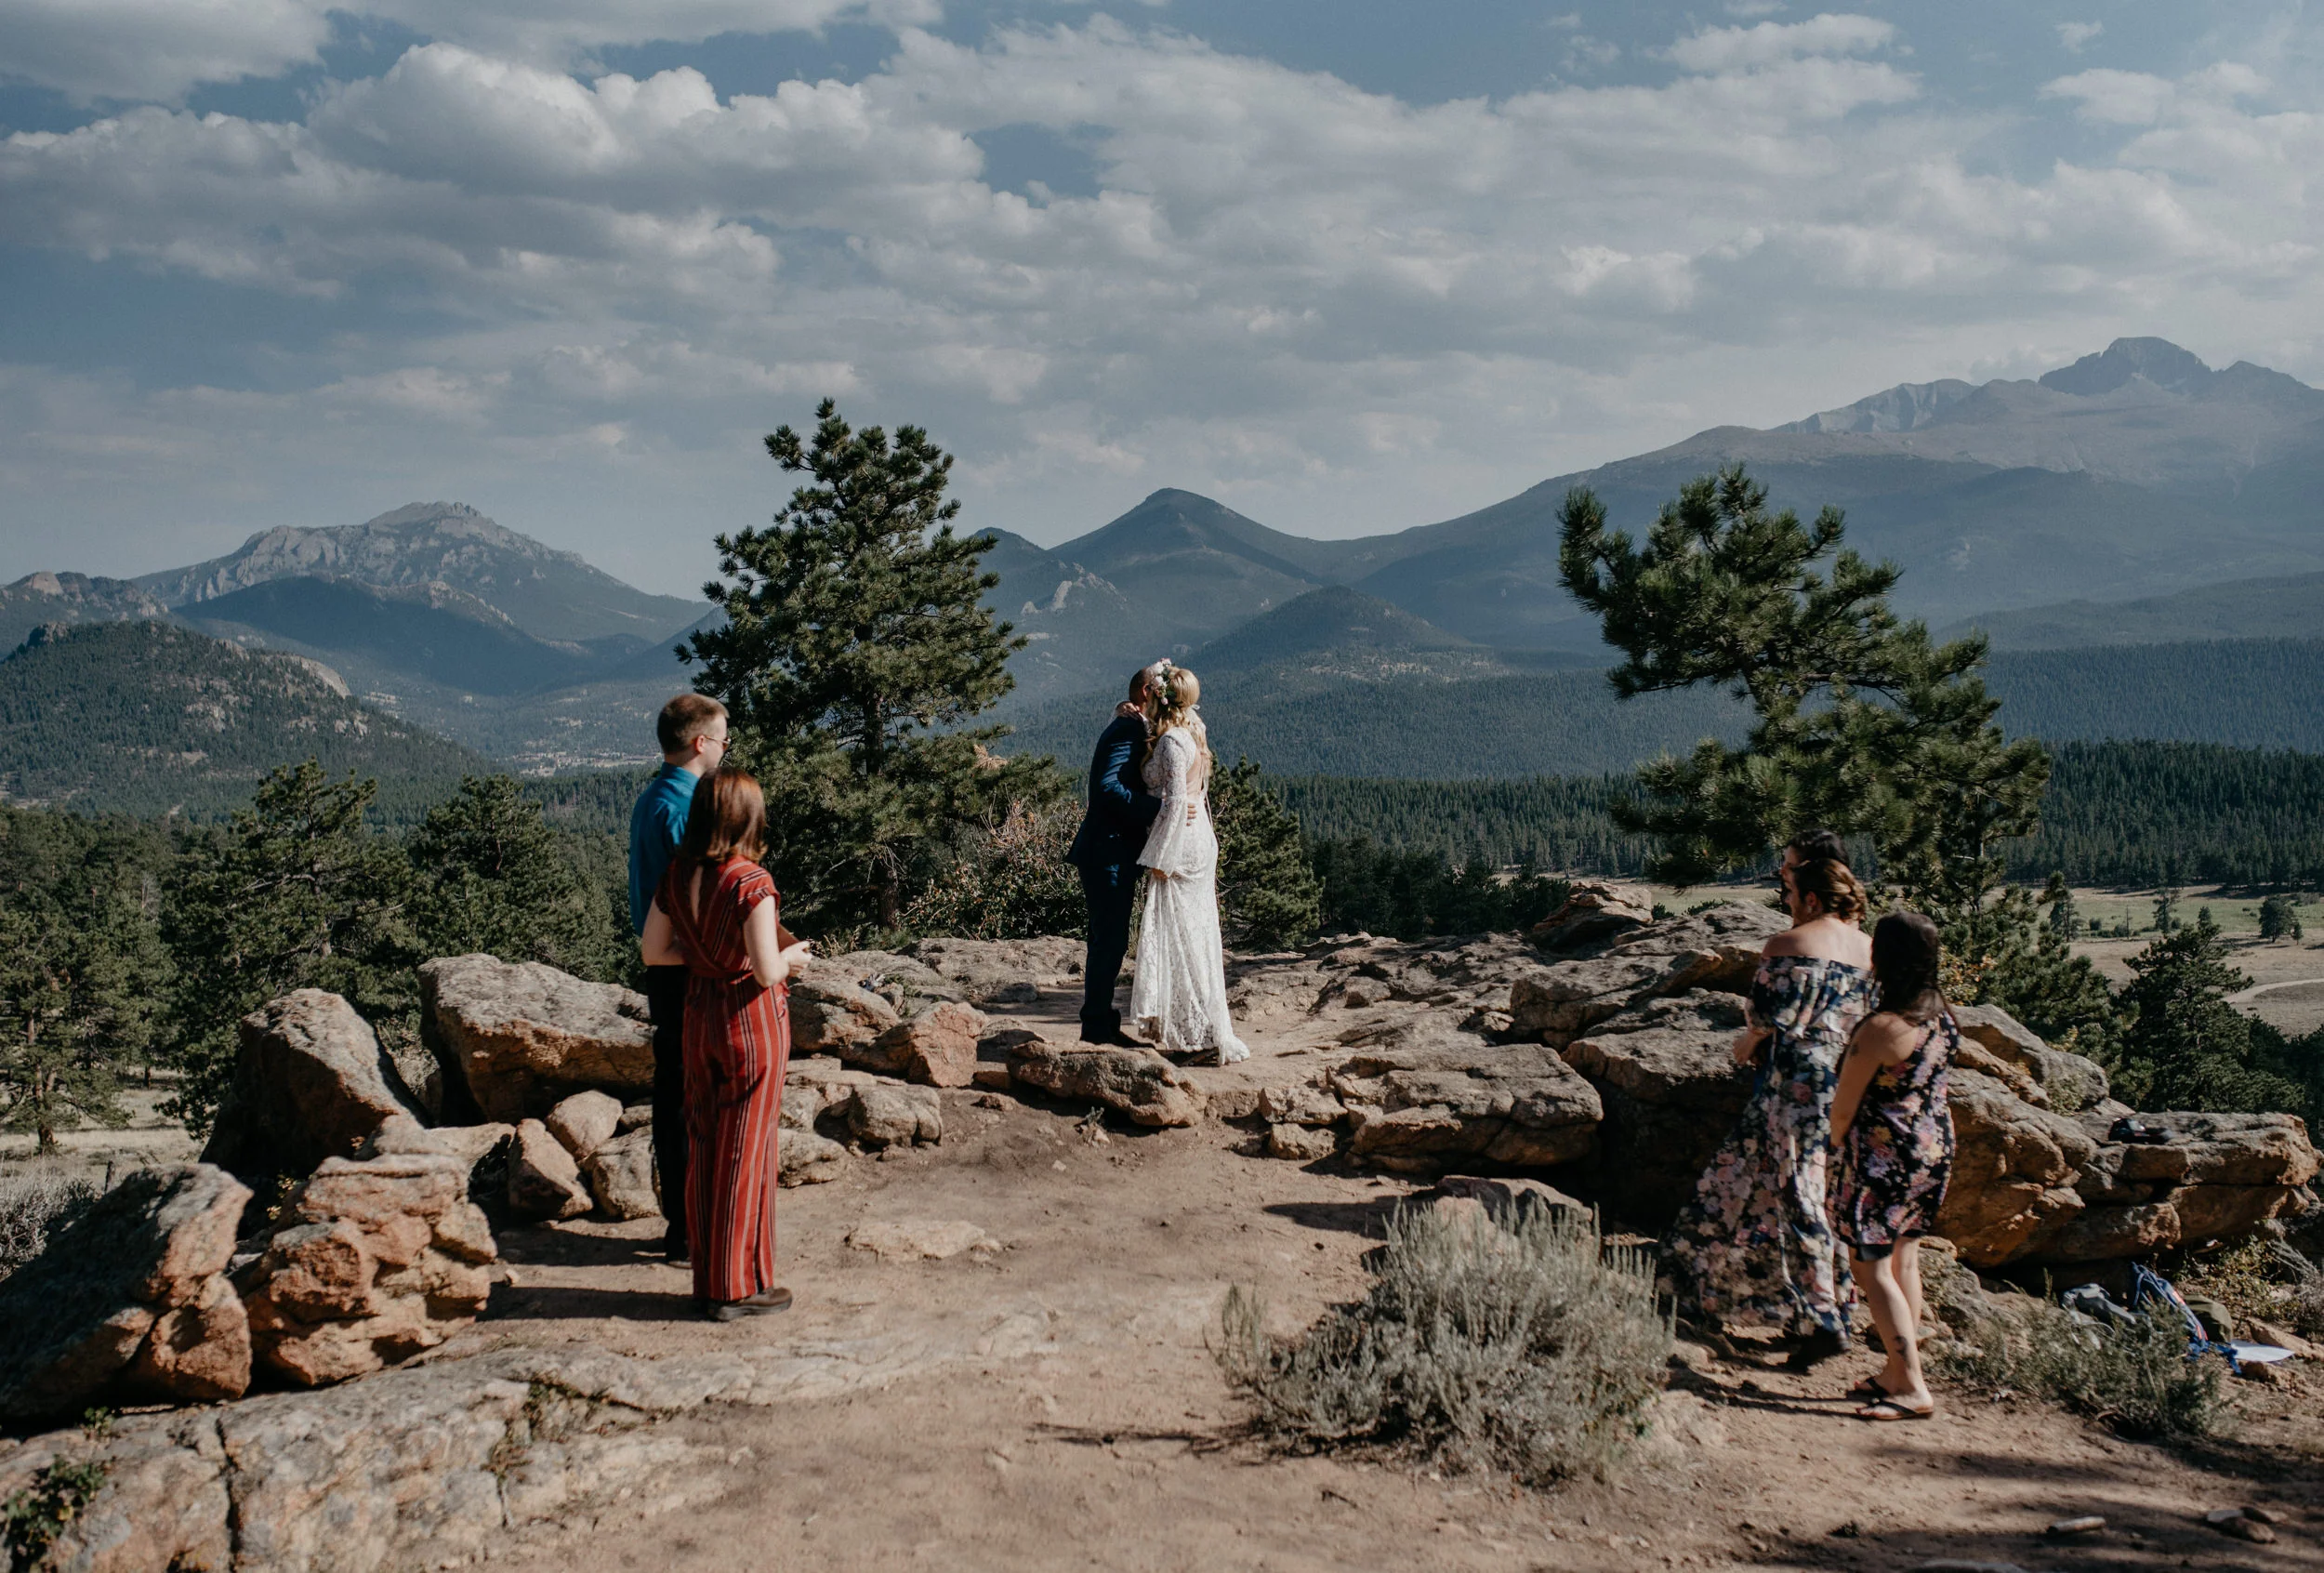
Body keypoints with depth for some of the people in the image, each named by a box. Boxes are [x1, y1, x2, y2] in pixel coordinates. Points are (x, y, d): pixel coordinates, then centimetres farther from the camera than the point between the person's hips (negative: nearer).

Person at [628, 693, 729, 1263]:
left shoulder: (649, 800, 12)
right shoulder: (682, 808, -19)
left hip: (662, 965, 10)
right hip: (691, 973, -10)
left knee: (671, 1092, 15)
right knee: (693, 1101, -2)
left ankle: (679, 1222, 25)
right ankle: (691, 1231, 5)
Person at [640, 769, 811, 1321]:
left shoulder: (677, 876, -1)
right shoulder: (750, 882, -20)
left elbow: (652, 951, 5)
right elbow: (767, 971, -22)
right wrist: (792, 953, -2)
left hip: (699, 1015, 6)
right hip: (751, 1017, -6)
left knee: (703, 1145, 14)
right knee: (746, 1149, 4)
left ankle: (708, 1279, 22)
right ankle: (739, 1286, 12)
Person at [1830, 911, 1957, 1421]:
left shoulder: (1881, 1028, -24)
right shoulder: (1943, 1014, -1)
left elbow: (1844, 1106, -15)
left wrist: (1837, 1142, 6)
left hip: (1885, 1154, -8)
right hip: (1935, 1145, 8)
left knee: (1873, 1267, 1)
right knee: (1905, 1260, 17)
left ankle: (1913, 1389, -1)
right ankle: (1898, 1372, 25)